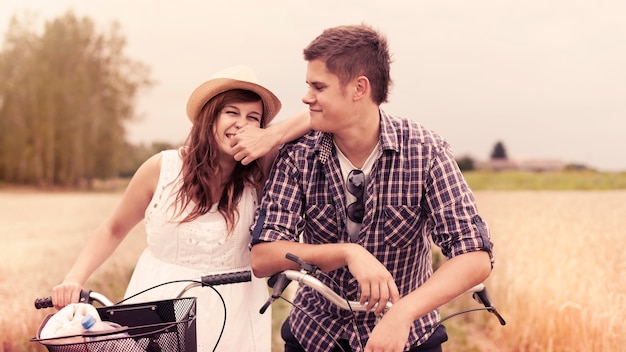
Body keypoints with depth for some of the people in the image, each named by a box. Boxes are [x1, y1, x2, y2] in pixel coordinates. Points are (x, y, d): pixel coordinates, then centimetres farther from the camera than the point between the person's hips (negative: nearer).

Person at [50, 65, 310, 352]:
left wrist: (272, 137, -25)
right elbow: (113, 230, 5)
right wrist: (74, 279, -8)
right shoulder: (162, 168, -8)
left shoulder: (257, 175, -8)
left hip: (231, 322, 1)